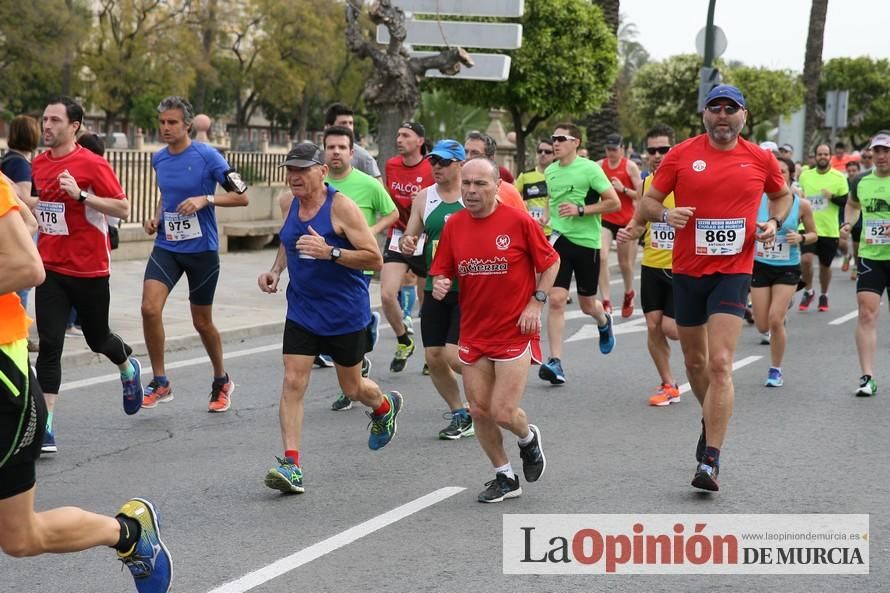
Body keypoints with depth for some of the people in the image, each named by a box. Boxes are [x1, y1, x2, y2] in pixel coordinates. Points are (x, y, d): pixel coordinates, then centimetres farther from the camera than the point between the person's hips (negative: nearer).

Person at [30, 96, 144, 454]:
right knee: (49, 345, -8)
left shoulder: (93, 165, -13)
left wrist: (81, 194, -24)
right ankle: (45, 428, -8)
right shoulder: (38, 163, 5)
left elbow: (123, 209, -15)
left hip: (89, 270, -4)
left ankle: (128, 368, 51)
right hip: (51, 269, 4)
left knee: (97, 338, 15)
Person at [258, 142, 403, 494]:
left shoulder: (341, 207, -17)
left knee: (351, 388, 12)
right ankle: (291, 464, -10)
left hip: (345, 314, -4)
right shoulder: (289, 206, 2)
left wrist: (330, 252, -31)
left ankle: (385, 407, 48)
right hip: (302, 311, 5)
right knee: (292, 383, -10)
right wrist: (276, 270, 6)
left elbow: (375, 259, -19)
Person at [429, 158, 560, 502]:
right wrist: (439, 285, -14)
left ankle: (529, 438, 28)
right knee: (479, 410, 5)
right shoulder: (454, 225, 1)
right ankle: (505, 477, 25)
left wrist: (536, 302, -7)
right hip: (473, 333, 5)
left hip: (515, 331, -4)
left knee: (503, 412, -8)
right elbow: (441, 271, 8)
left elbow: (551, 261, 1)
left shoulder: (518, 221, -10)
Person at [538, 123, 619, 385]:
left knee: (587, 305, 10)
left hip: (587, 241, -3)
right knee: (556, 299, -11)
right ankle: (555, 362, -11)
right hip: (559, 238, 3)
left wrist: (580, 210, -19)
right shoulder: (550, 171, 7)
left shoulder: (590, 169, -10)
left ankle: (604, 322, 47)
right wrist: (548, 218, 11)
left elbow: (614, 203, -12)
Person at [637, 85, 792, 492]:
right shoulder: (681, 155, -1)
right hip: (687, 271, 2)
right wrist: (666, 214, -18)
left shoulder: (761, 159, 2)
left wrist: (774, 222, 1)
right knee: (695, 361, 15)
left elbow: (782, 195, 21)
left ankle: (710, 462, -13)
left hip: (733, 272, -2)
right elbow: (647, 203, 4)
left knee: (720, 363, -14)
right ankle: (711, 420, 45)